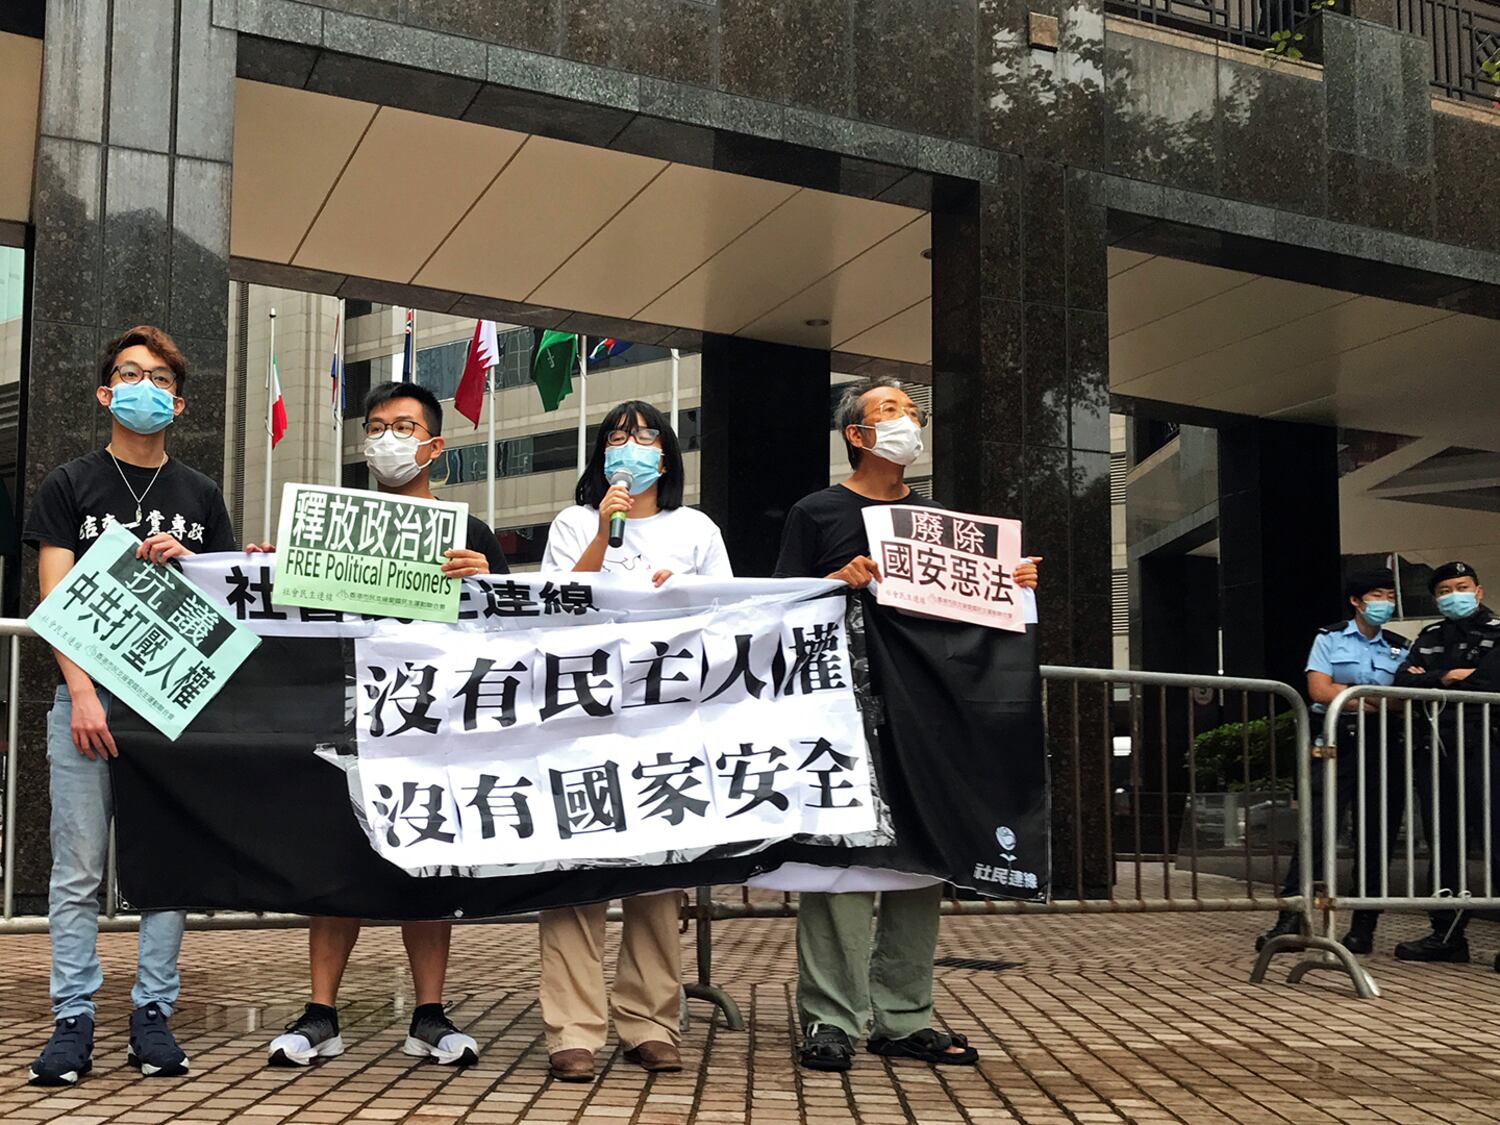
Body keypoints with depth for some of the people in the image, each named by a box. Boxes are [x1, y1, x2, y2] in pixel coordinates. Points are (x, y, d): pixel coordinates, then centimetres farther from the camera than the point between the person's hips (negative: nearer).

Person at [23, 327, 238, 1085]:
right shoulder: (69, 487, 8)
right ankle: (72, 1021, 4)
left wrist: (185, 565, -6)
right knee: (78, 870, -2)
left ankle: (153, 1018, 8)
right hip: (90, 695, -2)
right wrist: (82, 694, -13)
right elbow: (57, 599, -1)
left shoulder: (199, 497, 15)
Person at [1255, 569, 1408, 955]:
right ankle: (1290, 920, -14)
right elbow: (1319, 691, -5)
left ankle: (1363, 929, 10)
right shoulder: (1330, 638, 8)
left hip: (1383, 747, 3)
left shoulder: (1400, 648, 16)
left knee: (1377, 837, 2)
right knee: (1315, 832, -12)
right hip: (1337, 745, -3)